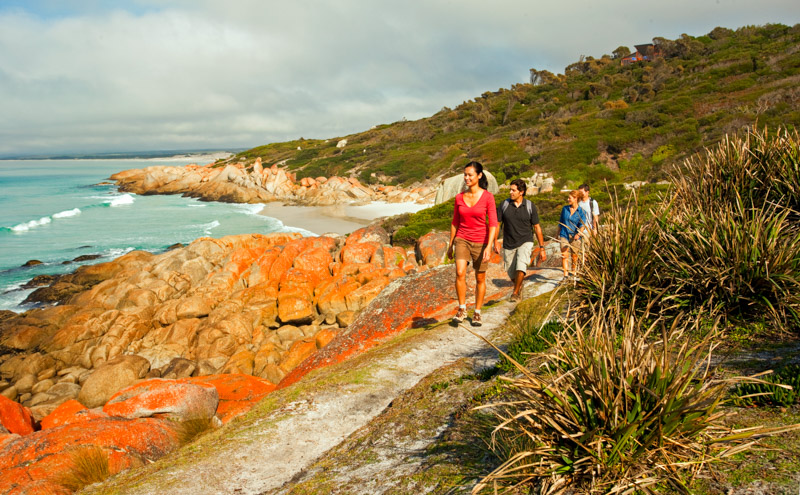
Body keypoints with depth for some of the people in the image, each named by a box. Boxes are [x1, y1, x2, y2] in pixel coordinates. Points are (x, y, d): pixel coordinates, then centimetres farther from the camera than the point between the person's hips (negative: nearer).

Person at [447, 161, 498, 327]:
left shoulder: (487, 197, -8)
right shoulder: (459, 197, 2)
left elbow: (493, 224, -11)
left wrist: (488, 247, -19)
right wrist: (450, 244, 13)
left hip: (480, 241, -2)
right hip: (462, 240, 2)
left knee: (480, 278, 7)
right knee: (460, 273, -19)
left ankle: (477, 313, 22)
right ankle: (462, 309, -5)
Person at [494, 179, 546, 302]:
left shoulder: (530, 206, -4)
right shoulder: (504, 205, -3)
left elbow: (537, 227, 1)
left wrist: (542, 248, 0)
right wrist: (495, 242, -9)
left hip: (525, 242, -2)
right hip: (508, 245, 2)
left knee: (521, 267, -25)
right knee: (512, 274, 10)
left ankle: (515, 293, -7)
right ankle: (519, 286, 43)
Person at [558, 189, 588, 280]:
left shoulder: (581, 211, -3)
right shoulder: (565, 208, 6)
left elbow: (582, 225, -10)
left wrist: (578, 233, -28)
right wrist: (558, 234, 21)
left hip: (575, 236, -2)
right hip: (564, 235, 2)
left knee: (574, 256, 10)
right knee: (564, 255, -13)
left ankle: (574, 272, 34)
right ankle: (565, 274, -17)